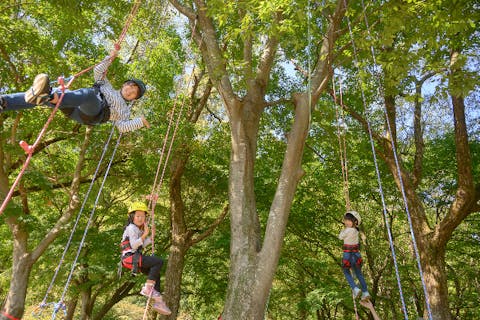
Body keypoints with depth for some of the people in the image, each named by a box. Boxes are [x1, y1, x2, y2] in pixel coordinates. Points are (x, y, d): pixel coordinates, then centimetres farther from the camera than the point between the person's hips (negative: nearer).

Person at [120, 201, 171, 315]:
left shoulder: (139, 229, 19)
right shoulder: (131, 228, -10)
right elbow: (133, 245, -19)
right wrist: (145, 234, -19)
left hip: (135, 258, 10)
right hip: (130, 257, -10)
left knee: (155, 273, 12)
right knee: (159, 262, -20)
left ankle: (158, 301, 13)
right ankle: (147, 288, -16)